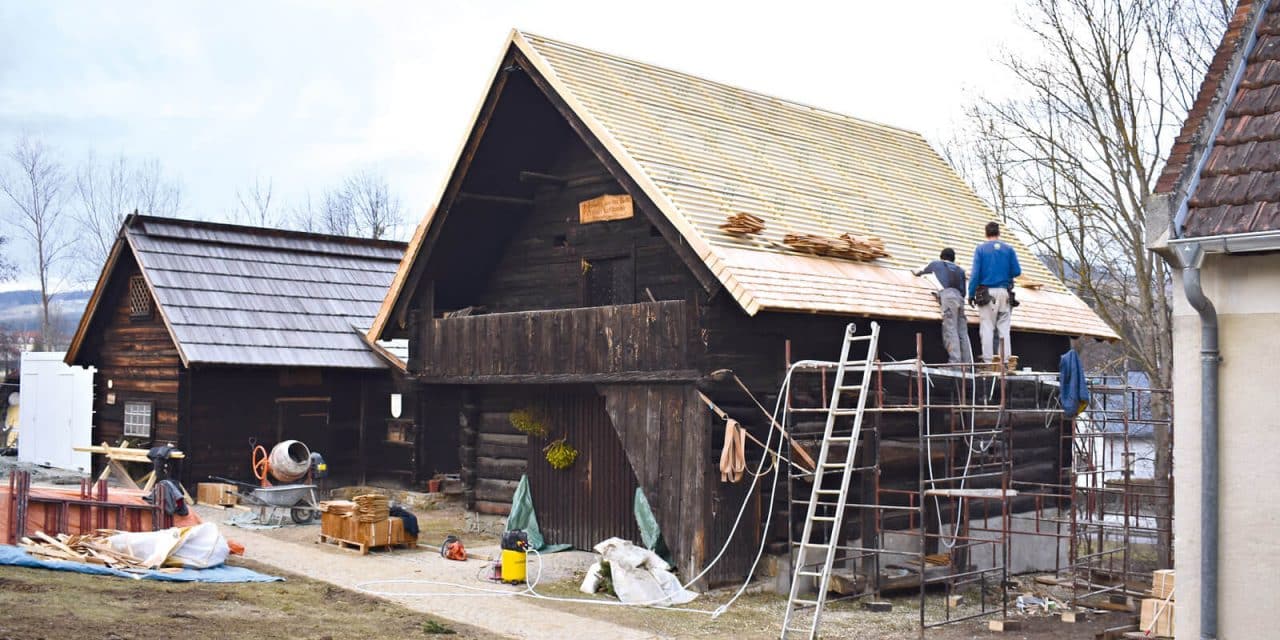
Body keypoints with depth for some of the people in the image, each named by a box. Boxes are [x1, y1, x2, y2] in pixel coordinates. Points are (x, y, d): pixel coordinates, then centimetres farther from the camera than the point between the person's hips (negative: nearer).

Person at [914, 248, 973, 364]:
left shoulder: (936, 264, 20)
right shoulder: (960, 270, 26)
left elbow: (922, 271, 39)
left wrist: (917, 272, 62)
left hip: (947, 296, -4)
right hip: (959, 298, 4)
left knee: (950, 331, -13)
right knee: (963, 333, 3)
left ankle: (955, 361, -24)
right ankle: (968, 362, -2)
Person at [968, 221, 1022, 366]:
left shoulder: (981, 249, -1)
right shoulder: (1008, 249, 5)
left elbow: (975, 274, -6)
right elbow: (1017, 271, 2)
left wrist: (971, 294, -3)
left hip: (987, 293, -2)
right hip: (1004, 292, 2)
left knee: (987, 328, 0)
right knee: (1004, 328, 7)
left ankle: (988, 361, -3)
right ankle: (1005, 360, 4)